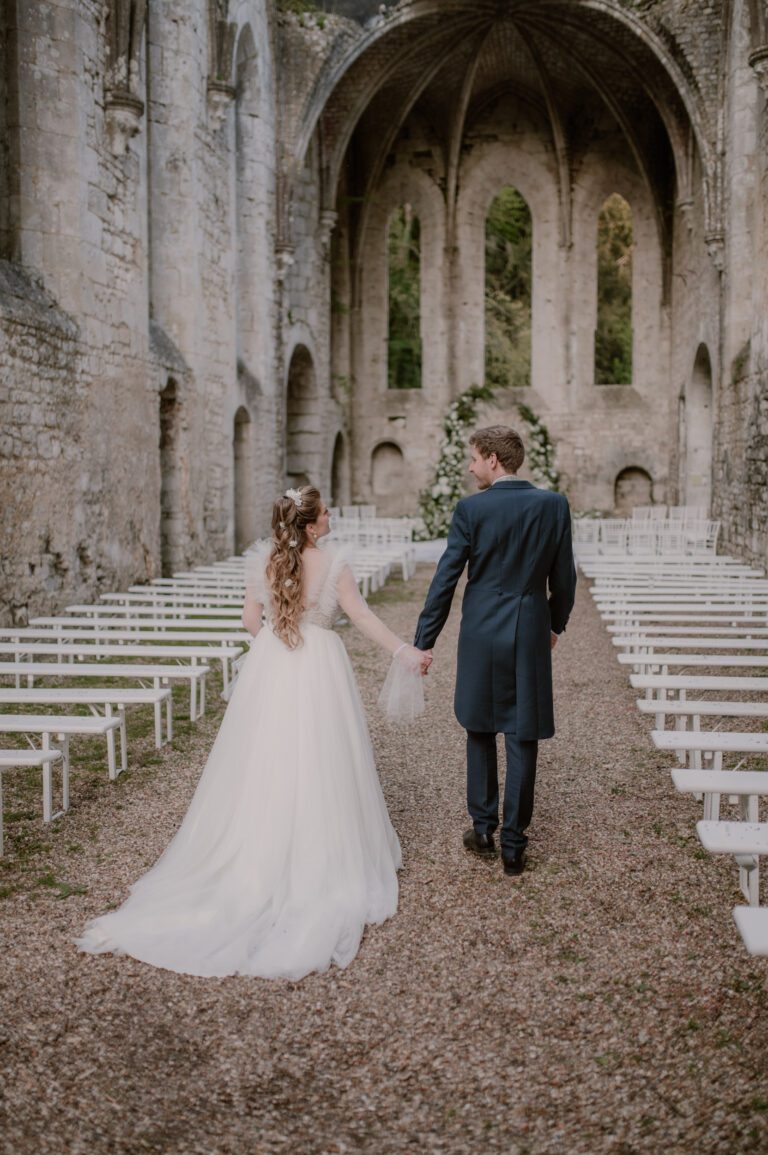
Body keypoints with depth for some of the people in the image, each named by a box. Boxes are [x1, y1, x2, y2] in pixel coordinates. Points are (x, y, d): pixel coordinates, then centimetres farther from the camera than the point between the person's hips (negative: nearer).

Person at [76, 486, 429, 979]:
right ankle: (322, 859, 17)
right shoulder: (333, 560, -13)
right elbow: (360, 615, -11)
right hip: (320, 667, -3)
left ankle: (256, 859, 23)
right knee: (319, 771, 7)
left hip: (269, 669, 3)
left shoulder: (262, 560, -2)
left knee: (264, 767, 13)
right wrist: (405, 651, -5)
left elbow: (251, 619, 5)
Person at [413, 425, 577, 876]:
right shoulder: (554, 505, -2)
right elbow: (565, 577, 4)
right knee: (522, 741, 5)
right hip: (531, 635, 1)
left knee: (481, 733, 16)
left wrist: (424, 642, -3)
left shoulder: (471, 509, -9)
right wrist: (557, 623, 20)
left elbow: (445, 580, -8)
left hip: (481, 635, -1)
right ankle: (514, 845, 11)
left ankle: (483, 829, 24)